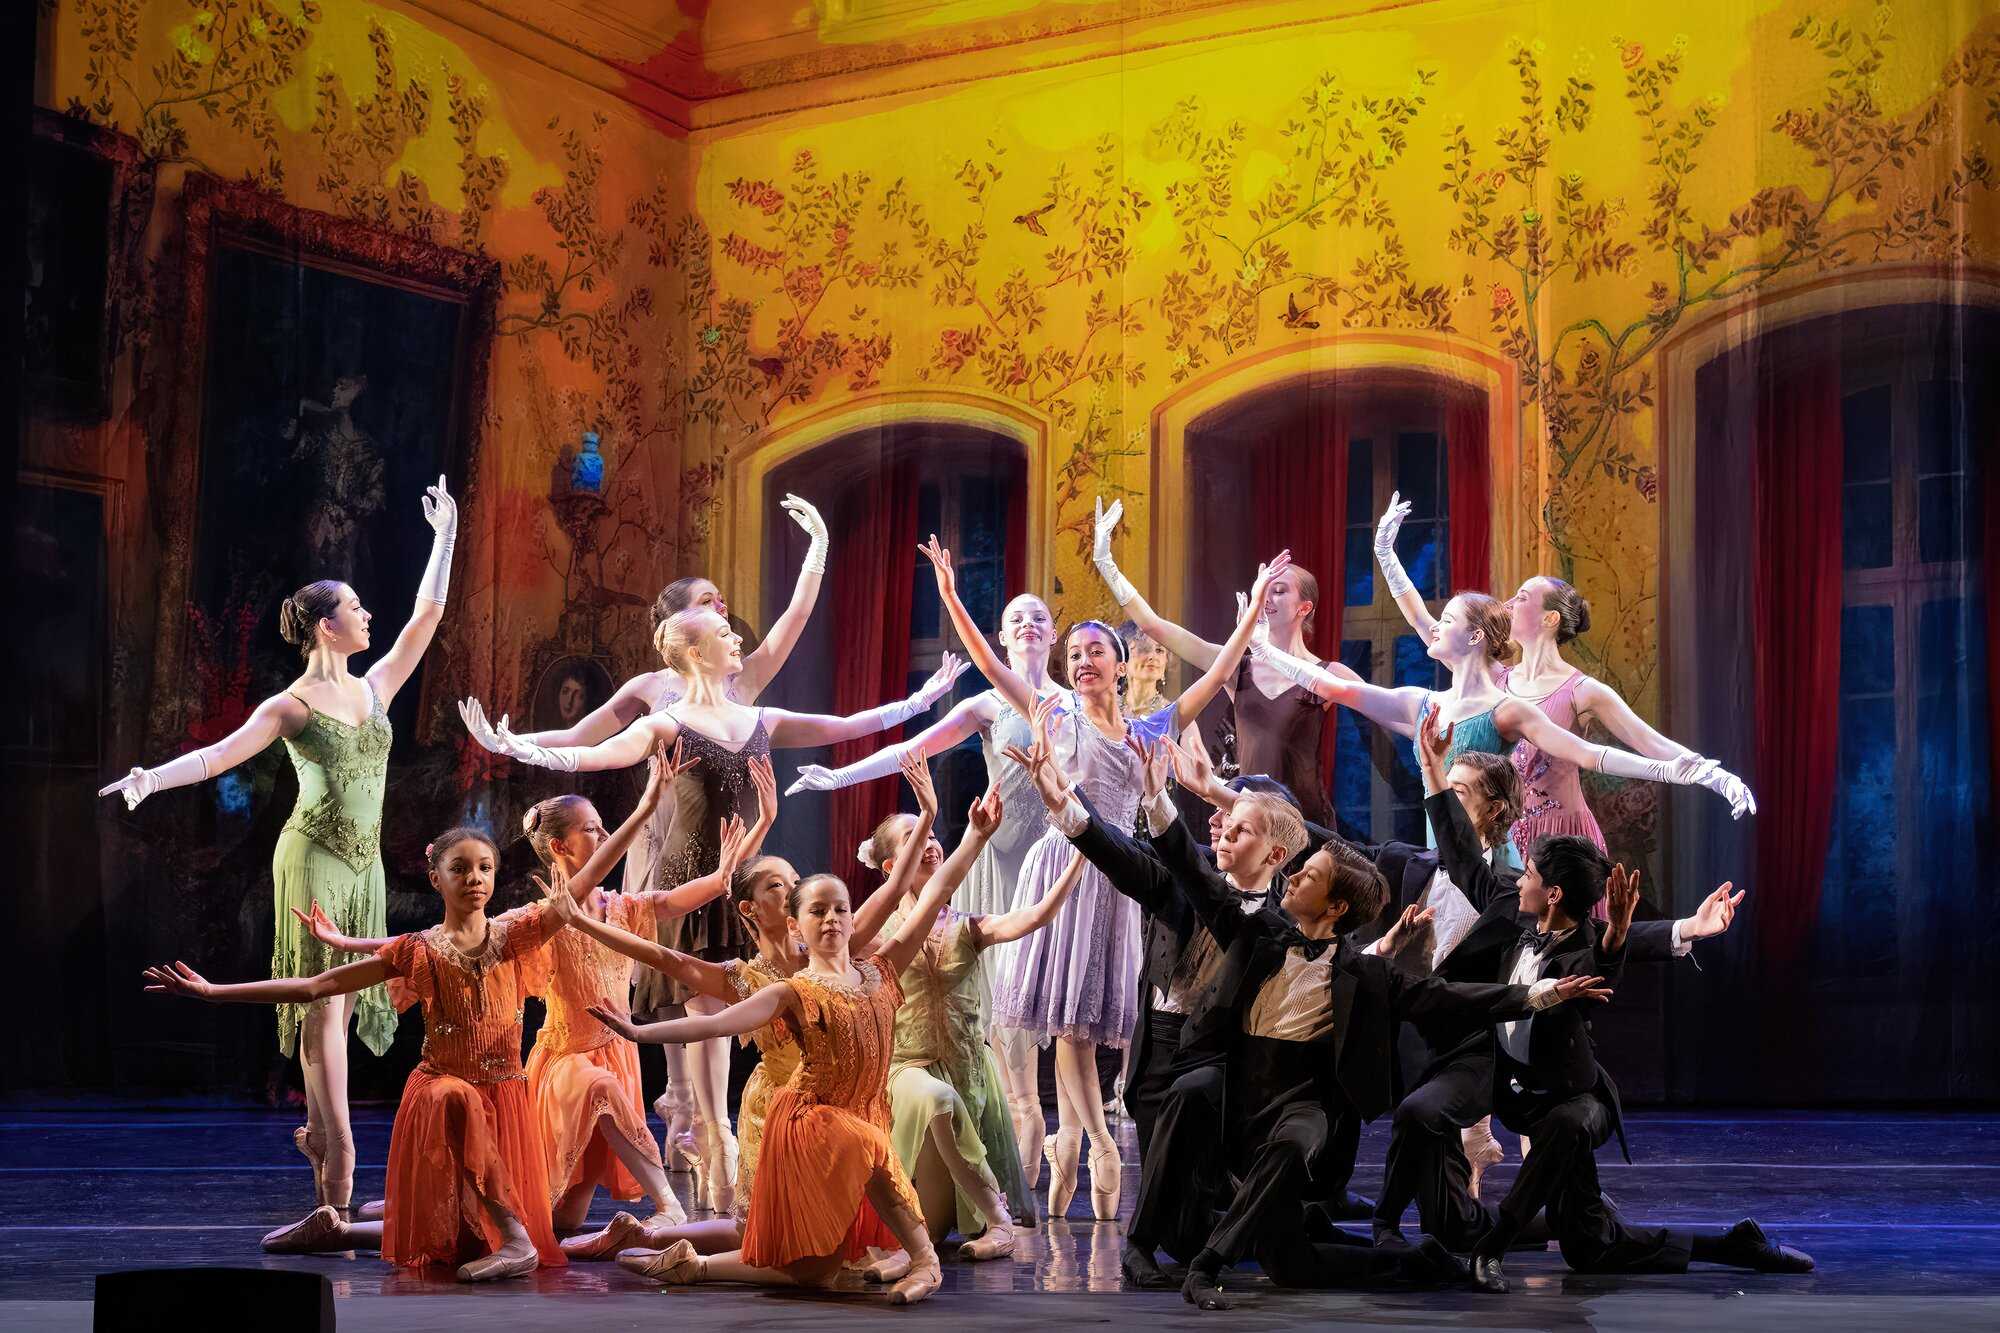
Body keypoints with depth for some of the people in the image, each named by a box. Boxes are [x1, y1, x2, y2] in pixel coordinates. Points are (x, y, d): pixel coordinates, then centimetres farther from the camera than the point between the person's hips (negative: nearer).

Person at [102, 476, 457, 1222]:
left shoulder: (375, 687, 11)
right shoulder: (291, 706, -5)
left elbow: (428, 614, 15)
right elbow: (220, 754, -12)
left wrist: (445, 536, 16)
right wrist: (152, 778, -27)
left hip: (363, 861, 6)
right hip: (314, 856, -6)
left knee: (347, 1003, 6)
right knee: (324, 999, -9)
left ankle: (317, 1130, 18)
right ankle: (340, 1157, -12)